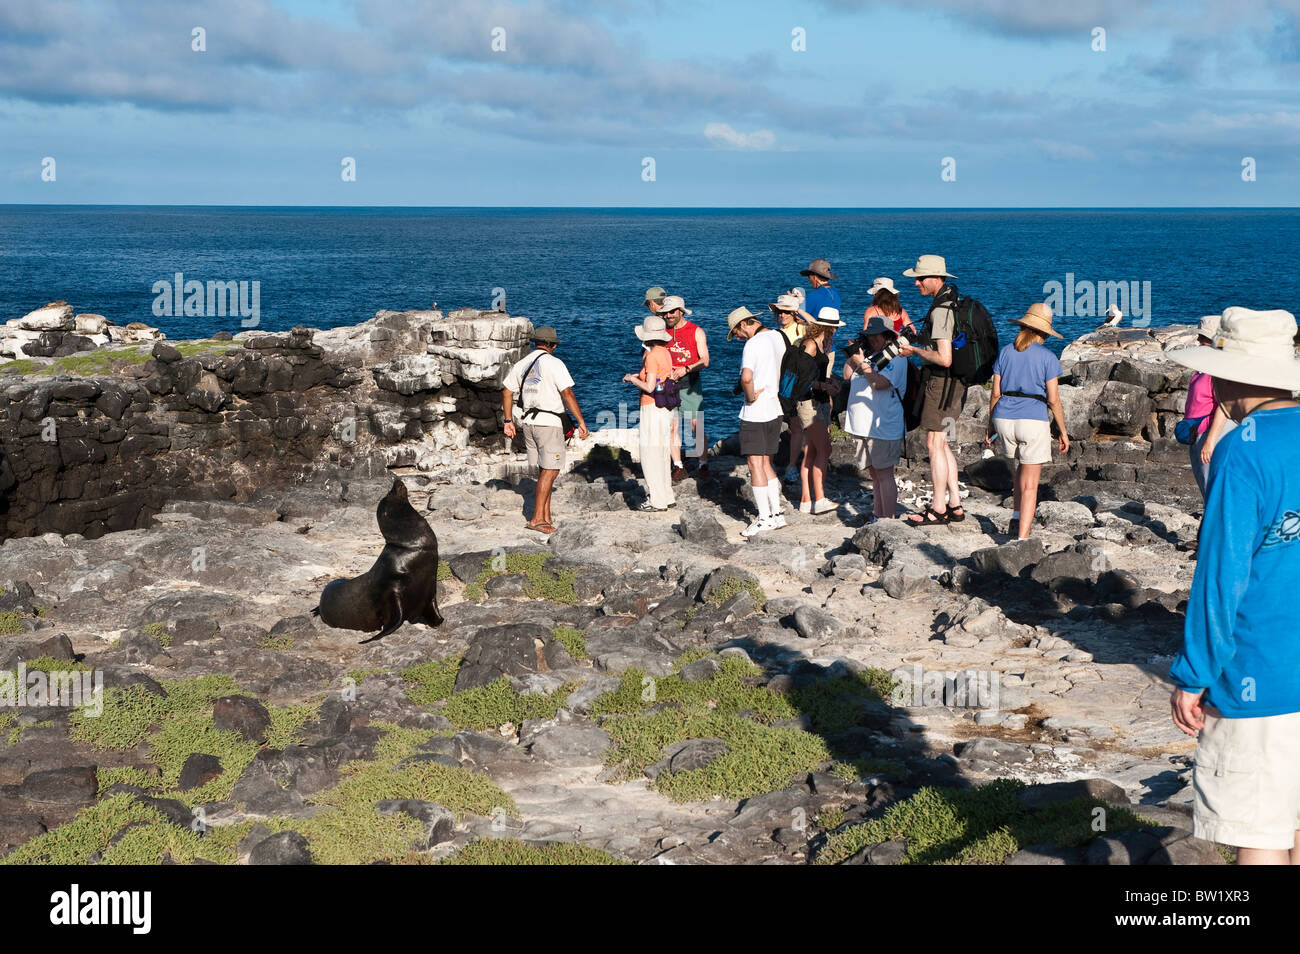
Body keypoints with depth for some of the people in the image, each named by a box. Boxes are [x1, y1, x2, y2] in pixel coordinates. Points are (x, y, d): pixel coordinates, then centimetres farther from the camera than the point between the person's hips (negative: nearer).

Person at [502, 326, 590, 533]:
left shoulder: (522, 363, 11)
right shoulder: (553, 363, -9)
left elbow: (507, 391, 15)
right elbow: (567, 393, -15)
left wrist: (508, 420, 21)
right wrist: (581, 422, -12)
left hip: (528, 421, 7)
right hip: (549, 423, -7)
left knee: (544, 470, 13)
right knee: (550, 470, -6)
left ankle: (546, 516, 12)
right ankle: (537, 518, -12)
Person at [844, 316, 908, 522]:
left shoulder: (895, 358, -7)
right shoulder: (870, 355, 18)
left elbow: (879, 383, -20)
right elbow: (848, 376, 17)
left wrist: (862, 363, -18)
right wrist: (853, 355, 5)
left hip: (883, 428, -8)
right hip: (862, 427, 8)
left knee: (884, 475, -7)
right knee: (875, 475, 12)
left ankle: (889, 520, -5)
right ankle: (877, 516, 17)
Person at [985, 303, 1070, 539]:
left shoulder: (1005, 352, 5)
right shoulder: (1047, 357, -4)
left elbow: (996, 393, 6)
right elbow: (1053, 399, -4)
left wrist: (991, 425, 16)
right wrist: (1063, 432, 5)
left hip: (1004, 418, 4)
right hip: (1033, 419, -4)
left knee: (1022, 466, 29)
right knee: (1030, 484, 1)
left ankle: (1017, 518, 22)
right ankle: (1022, 537, -5)